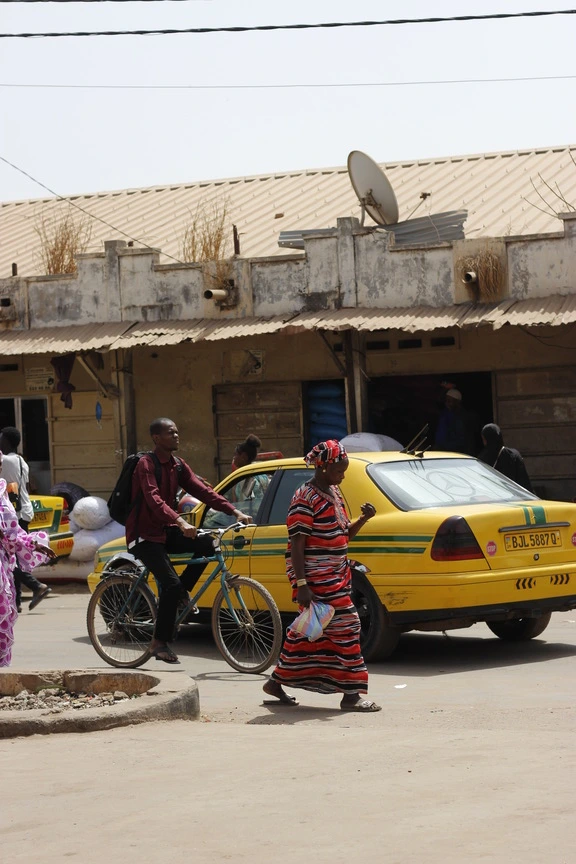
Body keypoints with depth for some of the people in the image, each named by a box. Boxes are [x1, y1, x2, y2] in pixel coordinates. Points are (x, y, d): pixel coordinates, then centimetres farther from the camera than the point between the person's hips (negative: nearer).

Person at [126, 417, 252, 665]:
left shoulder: (178, 466, 8)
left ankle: (180, 593, 2)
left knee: (206, 545, -16)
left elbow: (202, 491, 1)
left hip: (166, 532, 7)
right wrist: (180, 522, -44)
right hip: (144, 535, -7)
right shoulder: (146, 464, -15)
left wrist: (235, 512, -11)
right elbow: (154, 500, -30)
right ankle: (159, 642, -9)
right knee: (171, 583, -20)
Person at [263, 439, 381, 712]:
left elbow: (344, 534, 21)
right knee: (344, 628, -10)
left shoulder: (333, 493, 14)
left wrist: (363, 519, 1)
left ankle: (276, 682, 26)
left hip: (336, 575, 9)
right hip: (316, 580, -9)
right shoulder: (305, 499, -14)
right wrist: (302, 585, -22)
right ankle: (351, 695, -6)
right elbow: (296, 545, -17)